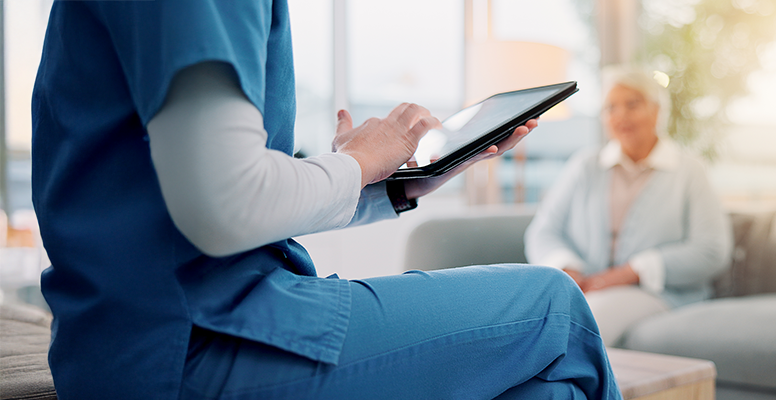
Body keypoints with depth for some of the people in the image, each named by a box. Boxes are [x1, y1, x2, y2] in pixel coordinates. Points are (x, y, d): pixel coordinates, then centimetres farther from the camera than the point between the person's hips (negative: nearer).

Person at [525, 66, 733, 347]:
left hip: (650, 293, -2)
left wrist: (627, 274, -11)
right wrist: (567, 271, -9)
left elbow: (712, 252, -2)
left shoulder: (687, 173, 11)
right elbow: (542, 233, 14)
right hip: (580, 288, 3)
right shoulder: (584, 165, 19)